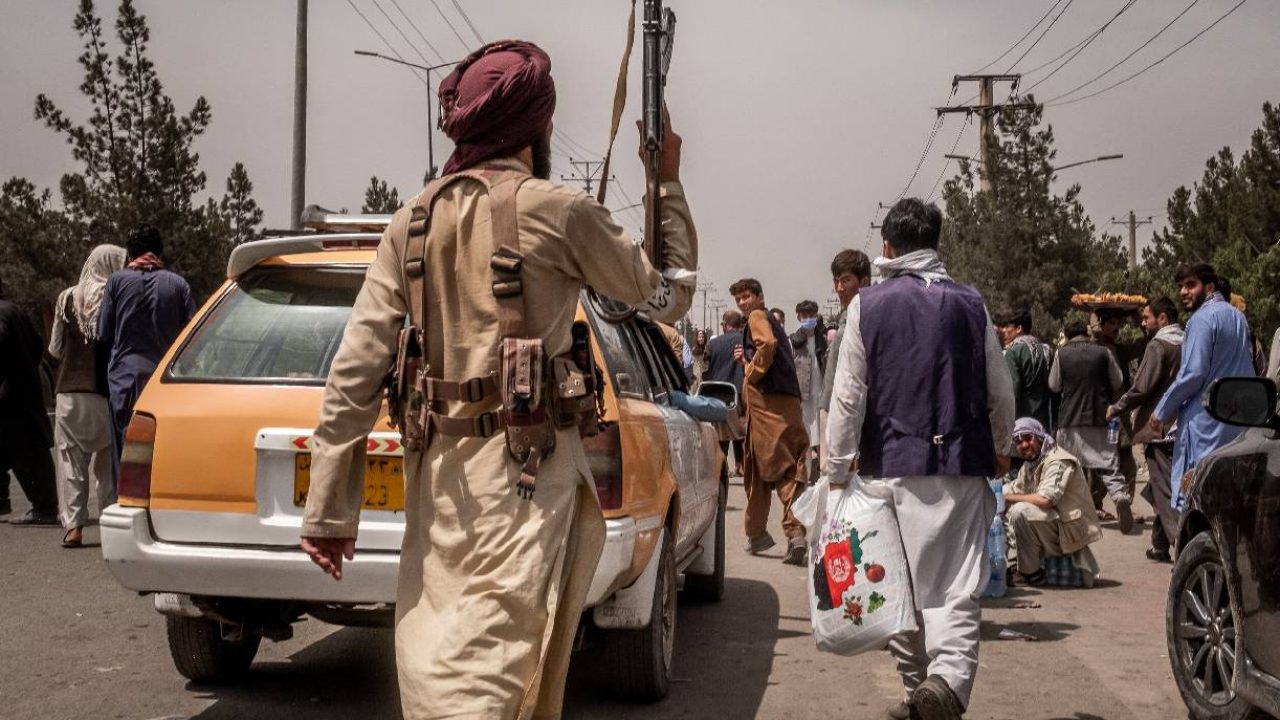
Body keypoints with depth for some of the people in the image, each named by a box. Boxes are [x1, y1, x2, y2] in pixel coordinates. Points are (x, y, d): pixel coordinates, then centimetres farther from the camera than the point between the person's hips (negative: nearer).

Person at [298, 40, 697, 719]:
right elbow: (669, 295, 7)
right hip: (525, 467, -6)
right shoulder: (556, 210, -6)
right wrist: (668, 181, 19)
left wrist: (327, 509, 5)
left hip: (437, 469, 6)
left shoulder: (412, 222, 8)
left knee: (434, 660, 15)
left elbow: (353, 370, 3)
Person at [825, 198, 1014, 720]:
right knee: (959, 587, -2)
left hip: (893, 467, -1)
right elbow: (1001, 393, 10)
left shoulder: (867, 306, 0)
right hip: (963, 466, 1)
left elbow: (848, 396, -3)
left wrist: (838, 467, 3)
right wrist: (999, 450, 27)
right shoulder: (970, 305, 5)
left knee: (902, 584, 11)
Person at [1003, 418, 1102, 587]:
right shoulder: (1029, 465, 13)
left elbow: (1045, 500, -28)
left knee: (1020, 511, -26)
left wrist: (1009, 497, -18)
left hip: (1071, 530, -10)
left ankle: (1031, 573, -13)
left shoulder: (1058, 462, -16)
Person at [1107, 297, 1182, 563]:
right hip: (1181, 428, 8)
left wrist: (1115, 409, -4)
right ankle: (1160, 546, 21)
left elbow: (1141, 389, -17)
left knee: (1165, 491, -7)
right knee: (1159, 489, 17)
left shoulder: (1158, 346, -12)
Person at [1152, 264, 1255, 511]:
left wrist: (1162, 412, -7)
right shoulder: (1237, 317, 17)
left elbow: (1193, 373, -17)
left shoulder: (1202, 319, -11)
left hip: (1204, 419, -9)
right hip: (1238, 422, 9)